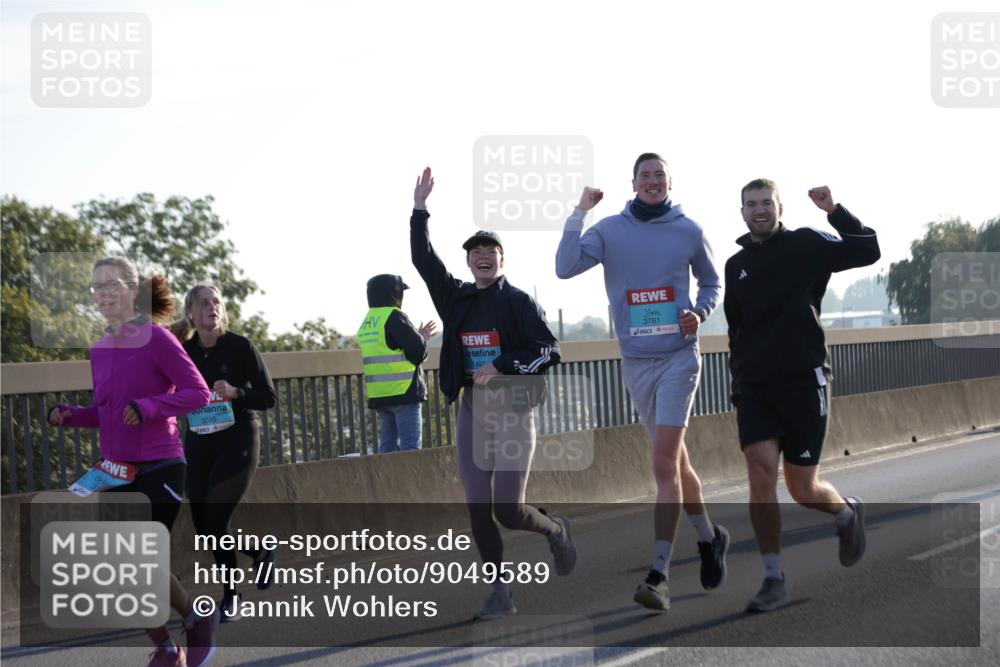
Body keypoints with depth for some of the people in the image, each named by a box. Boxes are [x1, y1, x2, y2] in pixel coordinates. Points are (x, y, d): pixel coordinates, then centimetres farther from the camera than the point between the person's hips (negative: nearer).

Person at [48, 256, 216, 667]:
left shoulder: (155, 339, -11)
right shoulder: (100, 350, 8)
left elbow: (198, 393, -13)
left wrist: (148, 407, -26)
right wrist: (70, 416, -3)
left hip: (158, 469, -6)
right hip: (115, 472, 6)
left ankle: (198, 620, 17)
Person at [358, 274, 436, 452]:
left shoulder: (366, 324, 15)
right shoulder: (394, 317, -12)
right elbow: (418, 352, -16)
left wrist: (419, 337, 21)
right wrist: (421, 340, 8)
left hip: (378, 395, 8)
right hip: (403, 391, -8)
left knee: (388, 445, 11)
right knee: (410, 446, -7)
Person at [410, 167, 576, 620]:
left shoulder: (518, 302, -3)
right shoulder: (456, 297, 9)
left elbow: (548, 351, -7)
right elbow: (423, 259, 4)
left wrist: (501, 367, -16)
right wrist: (419, 209, -3)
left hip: (513, 410, -4)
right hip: (472, 409, 4)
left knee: (508, 511, -10)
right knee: (477, 510, -2)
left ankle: (555, 530, 22)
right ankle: (500, 592, 7)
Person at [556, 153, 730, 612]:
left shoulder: (689, 231, 0)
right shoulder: (610, 230, 0)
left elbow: (711, 282, 16)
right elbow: (565, 268, -13)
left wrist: (700, 312, -4)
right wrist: (579, 214, -19)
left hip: (678, 356, -3)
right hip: (635, 362, 3)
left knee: (665, 463, -14)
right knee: (674, 459, 15)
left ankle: (659, 574, -18)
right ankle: (708, 536, 38)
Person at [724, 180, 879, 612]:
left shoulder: (806, 245, 0)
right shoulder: (736, 265, 13)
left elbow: (869, 251, -7)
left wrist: (835, 211, -15)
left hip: (803, 381, -4)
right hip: (754, 386, 4)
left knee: (803, 488, -1)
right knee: (760, 472, -12)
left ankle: (847, 515, 35)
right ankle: (774, 580, -7)